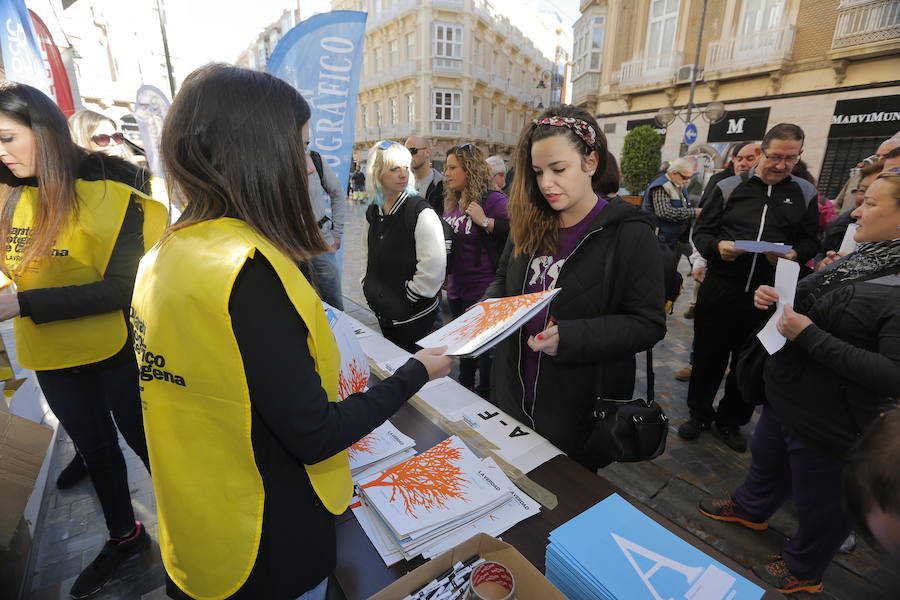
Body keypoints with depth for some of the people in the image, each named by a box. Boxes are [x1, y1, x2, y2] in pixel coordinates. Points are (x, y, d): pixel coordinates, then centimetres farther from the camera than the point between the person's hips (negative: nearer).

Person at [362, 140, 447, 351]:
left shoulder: (420, 211, -17)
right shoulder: (373, 211, 4)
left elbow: (434, 265, -22)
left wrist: (411, 294, -14)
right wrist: (368, 285, 12)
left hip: (415, 313, -6)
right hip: (384, 310, 7)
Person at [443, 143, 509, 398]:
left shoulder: (493, 200, -13)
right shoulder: (451, 203, 11)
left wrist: (485, 221, -27)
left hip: (483, 291, -8)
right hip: (457, 289, 8)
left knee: (485, 347, 5)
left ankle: (485, 396, 25)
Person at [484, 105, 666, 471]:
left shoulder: (629, 234, -14)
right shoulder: (530, 224, 2)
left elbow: (648, 324, -16)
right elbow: (503, 279, 14)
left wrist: (570, 337, -28)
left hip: (580, 410, -4)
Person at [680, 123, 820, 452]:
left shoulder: (804, 193, 9)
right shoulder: (730, 187, 2)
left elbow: (810, 240, 11)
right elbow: (701, 231, 2)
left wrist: (795, 254, -11)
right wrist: (717, 247, -18)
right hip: (720, 287, -1)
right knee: (708, 355, 9)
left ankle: (731, 420, 33)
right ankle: (699, 413, 29)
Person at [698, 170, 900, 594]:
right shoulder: (862, 259, 3)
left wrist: (808, 335, -29)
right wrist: (775, 299, -6)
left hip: (828, 416, -8)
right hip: (786, 394, 8)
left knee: (819, 500, 16)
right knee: (766, 459, 29)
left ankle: (804, 569, 42)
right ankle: (751, 508, 56)